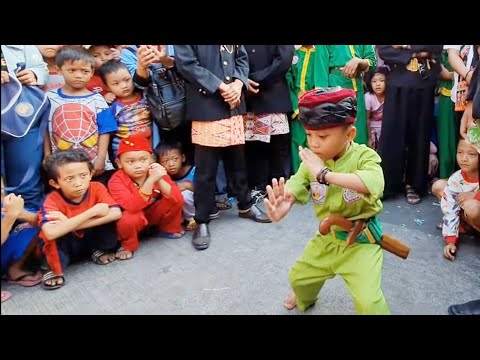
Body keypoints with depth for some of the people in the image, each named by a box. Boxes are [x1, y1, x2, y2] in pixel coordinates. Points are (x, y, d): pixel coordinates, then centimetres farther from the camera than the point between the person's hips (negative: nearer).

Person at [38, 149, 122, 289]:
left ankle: (101, 249, 4)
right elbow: (50, 233, -45)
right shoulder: (52, 201, -26)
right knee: (52, 235, -36)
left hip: (91, 239, 3)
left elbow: (116, 213, -34)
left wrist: (70, 224, -37)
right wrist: (92, 211, -41)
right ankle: (56, 270, -9)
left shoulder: (97, 188, -19)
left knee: (108, 217, -24)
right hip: (65, 247, -3)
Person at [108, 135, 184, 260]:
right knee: (128, 219, -37)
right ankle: (128, 245, -4)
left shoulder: (157, 172, -15)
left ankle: (169, 229, 11)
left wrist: (159, 181, -41)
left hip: (154, 213, 4)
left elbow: (176, 198, -25)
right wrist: (150, 181, -48)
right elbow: (133, 206, -40)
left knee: (177, 200, -18)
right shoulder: (117, 180, -25)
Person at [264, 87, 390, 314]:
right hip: (326, 238, 5)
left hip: (360, 240, -5)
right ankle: (304, 299, 60)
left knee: (368, 302, -17)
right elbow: (296, 186, -20)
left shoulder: (364, 156, -22)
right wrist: (282, 203, -44)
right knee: (299, 276, 24)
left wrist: (325, 174, -45)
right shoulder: (312, 160, -7)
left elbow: (374, 183, -42)